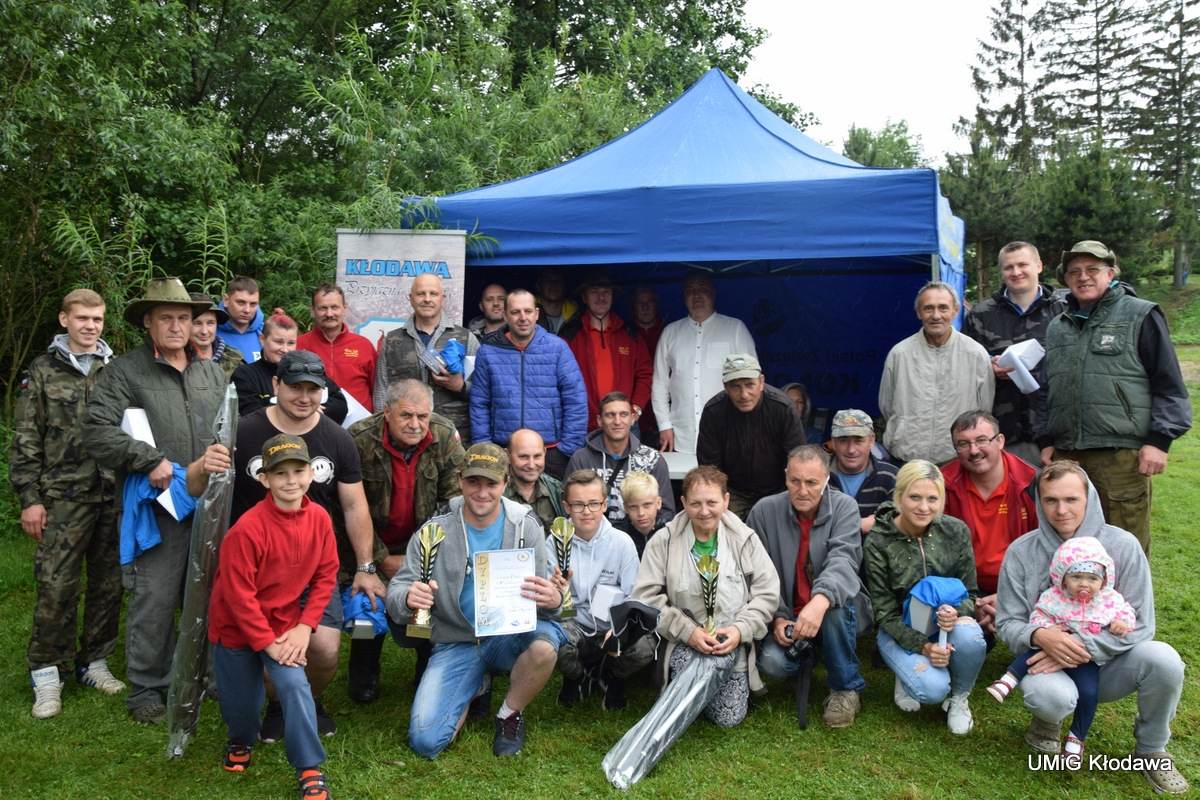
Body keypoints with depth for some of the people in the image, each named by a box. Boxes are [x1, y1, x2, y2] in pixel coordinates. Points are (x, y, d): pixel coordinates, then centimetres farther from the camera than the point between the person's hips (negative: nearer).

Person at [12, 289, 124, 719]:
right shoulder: (43, 371, 3)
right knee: (55, 588, -2)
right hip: (63, 497, -2)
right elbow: (26, 440, 2)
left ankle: (94, 661, 24)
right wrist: (29, 498, -3)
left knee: (108, 584, 8)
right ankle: (48, 674, 11)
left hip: (113, 495, 2)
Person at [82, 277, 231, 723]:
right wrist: (150, 461, -17)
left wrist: (223, 462, 2)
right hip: (157, 507, -5)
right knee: (154, 598, 0)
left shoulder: (212, 373, 14)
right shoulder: (124, 372, -2)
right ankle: (145, 688, 17)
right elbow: (97, 433, -12)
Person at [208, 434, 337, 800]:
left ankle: (310, 770, -1)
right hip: (236, 628, -2)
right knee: (240, 701, 10)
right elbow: (238, 595, -20)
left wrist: (304, 627, -11)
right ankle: (241, 741, 46)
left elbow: (326, 575, -3)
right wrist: (268, 644, -16)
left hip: (286, 624, 2)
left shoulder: (319, 518, -12)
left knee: (295, 685, -16)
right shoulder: (247, 529, -25)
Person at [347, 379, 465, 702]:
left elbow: (456, 499, -11)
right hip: (371, 541, -1)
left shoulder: (446, 437, -16)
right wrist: (383, 560, -13)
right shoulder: (359, 439, -23)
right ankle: (363, 676, 24)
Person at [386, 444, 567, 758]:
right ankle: (474, 689, 20)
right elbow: (396, 590, -5)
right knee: (425, 741, -15)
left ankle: (510, 714, -1)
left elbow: (545, 595, -3)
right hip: (456, 642, 0)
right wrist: (408, 598, -32)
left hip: (510, 635, 0)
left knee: (544, 642, -35)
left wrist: (553, 601, -30)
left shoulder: (525, 527, -5)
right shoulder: (435, 531, -6)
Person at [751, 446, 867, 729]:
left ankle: (847, 688, -11)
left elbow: (843, 558, -27)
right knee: (772, 660, -26)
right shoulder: (765, 511, -6)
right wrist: (777, 617, -18)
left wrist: (821, 600, -46)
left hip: (836, 613, -1)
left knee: (833, 605, -36)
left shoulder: (844, 507, -10)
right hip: (785, 615, 2)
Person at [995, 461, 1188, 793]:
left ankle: (1151, 751, 1)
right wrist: (1040, 636, -28)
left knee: (1164, 660, -29)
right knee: (1049, 695, -36)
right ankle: (1048, 720, 6)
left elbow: (1139, 624, -10)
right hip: (1052, 666, -1)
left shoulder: (1122, 546, -9)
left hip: (1109, 664, 2)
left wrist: (1082, 646, -24)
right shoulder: (1021, 552, -8)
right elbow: (1008, 623, -5)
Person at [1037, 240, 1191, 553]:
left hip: (1122, 456, -5)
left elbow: (1169, 386, -1)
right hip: (1066, 454, 5)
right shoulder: (1057, 327, 19)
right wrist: (1046, 440, 14)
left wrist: (1159, 440, -9)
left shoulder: (1141, 316, 3)